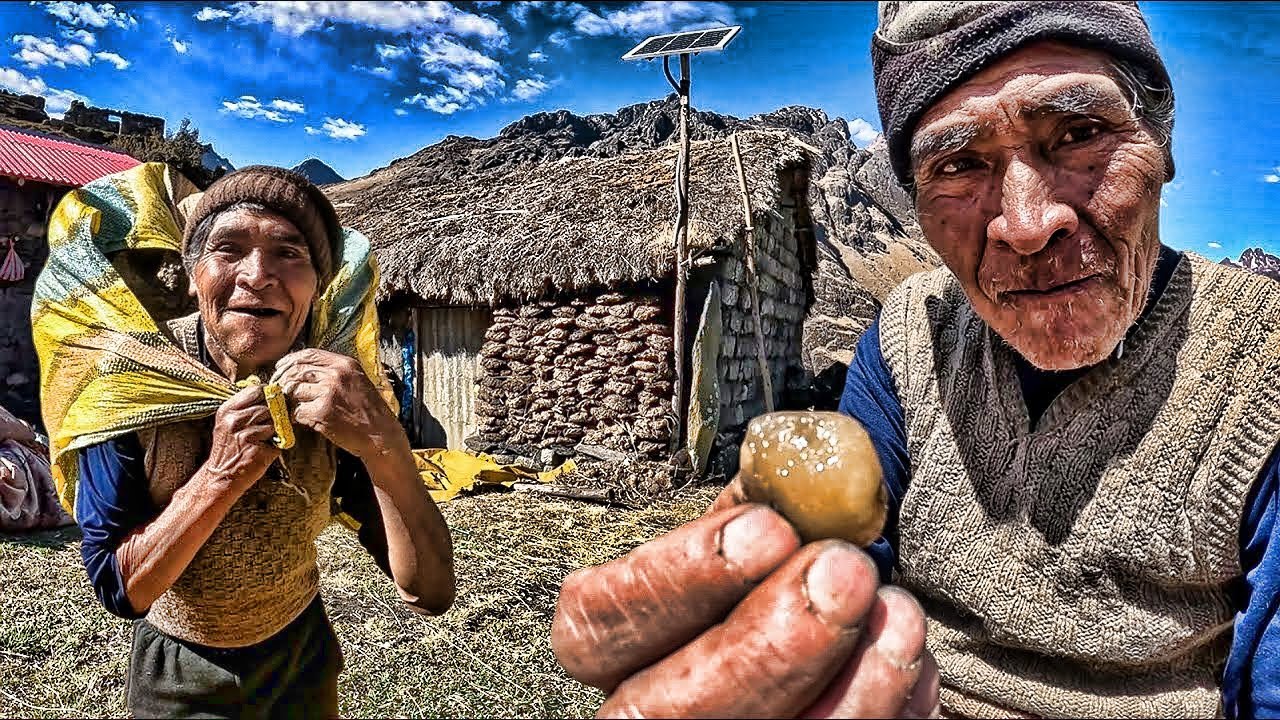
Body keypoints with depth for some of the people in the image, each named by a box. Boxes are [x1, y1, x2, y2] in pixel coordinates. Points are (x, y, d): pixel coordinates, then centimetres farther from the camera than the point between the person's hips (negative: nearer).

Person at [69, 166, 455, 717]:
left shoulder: (337, 389, -21)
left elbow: (430, 592, -26)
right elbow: (118, 588, -20)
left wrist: (383, 442, -41)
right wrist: (220, 476, -35)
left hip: (303, 658, 2)